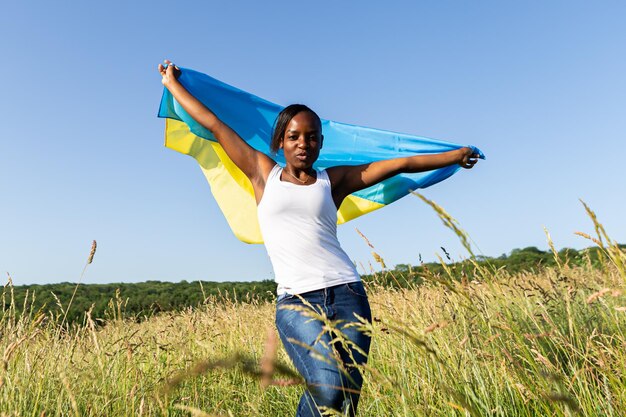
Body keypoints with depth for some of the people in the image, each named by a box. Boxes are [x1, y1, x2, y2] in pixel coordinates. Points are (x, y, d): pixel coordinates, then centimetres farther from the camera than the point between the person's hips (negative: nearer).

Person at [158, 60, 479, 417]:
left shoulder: (333, 180, 11)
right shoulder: (263, 173, 10)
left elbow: (401, 164, 14)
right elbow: (213, 124, 17)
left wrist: (456, 155, 21)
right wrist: (172, 83, 26)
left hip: (347, 294, 2)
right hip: (295, 302, -2)